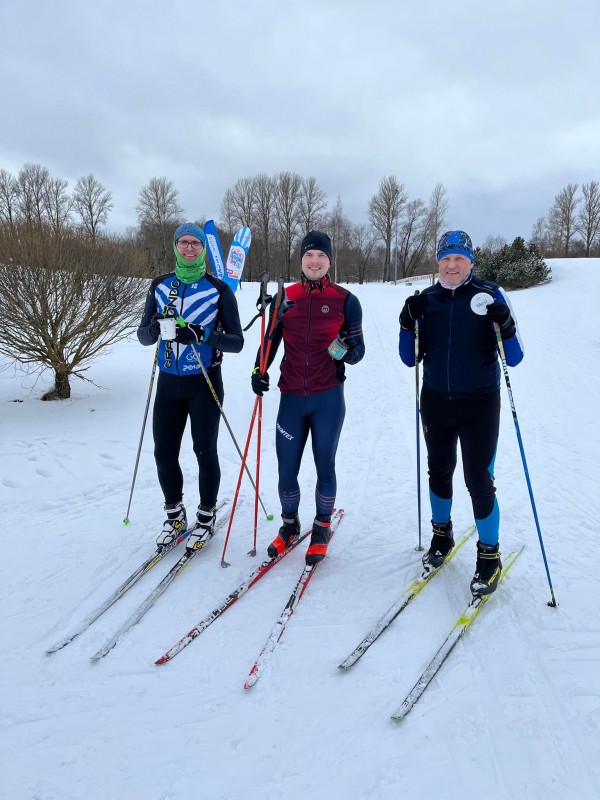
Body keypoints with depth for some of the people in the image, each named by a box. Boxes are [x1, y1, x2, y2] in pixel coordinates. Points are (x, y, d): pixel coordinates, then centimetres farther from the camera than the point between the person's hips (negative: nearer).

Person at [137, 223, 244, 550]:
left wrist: (203, 334, -25)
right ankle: (174, 515, 27)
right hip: (168, 382, 4)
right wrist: (155, 327, -16)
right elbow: (143, 336, 7)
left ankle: (206, 517, 25)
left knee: (205, 452, 6)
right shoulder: (160, 286, 5)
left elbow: (237, 341, -8)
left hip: (204, 383, -3)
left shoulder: (219, 290, -6)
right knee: (164, 452, 7)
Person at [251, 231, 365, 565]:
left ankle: (322, 528, 30)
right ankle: (290, 525, 31)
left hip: (328, 398, -2)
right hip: (292, 397, 2)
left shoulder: (346, 300, -2)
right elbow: (271, 342, 13)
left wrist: (346, 351, -22)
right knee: (287, 469, 7)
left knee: (325, 465, 9)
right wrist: (260, 371, -5)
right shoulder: (285, 298, 5)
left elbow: (358, 350, 1)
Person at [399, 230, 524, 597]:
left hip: (478, 403, -3)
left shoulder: (490, 294, -6)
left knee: (479, 480, -2)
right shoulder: (427, 300, 2)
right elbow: (411, 359, 3)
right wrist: (408, 323, -12)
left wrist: (506, 326, -26)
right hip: (435, 401, 4)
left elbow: (514, 358, -7)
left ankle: (490, 556, 17)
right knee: (439, 471, 16)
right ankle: (442, 535, 39)